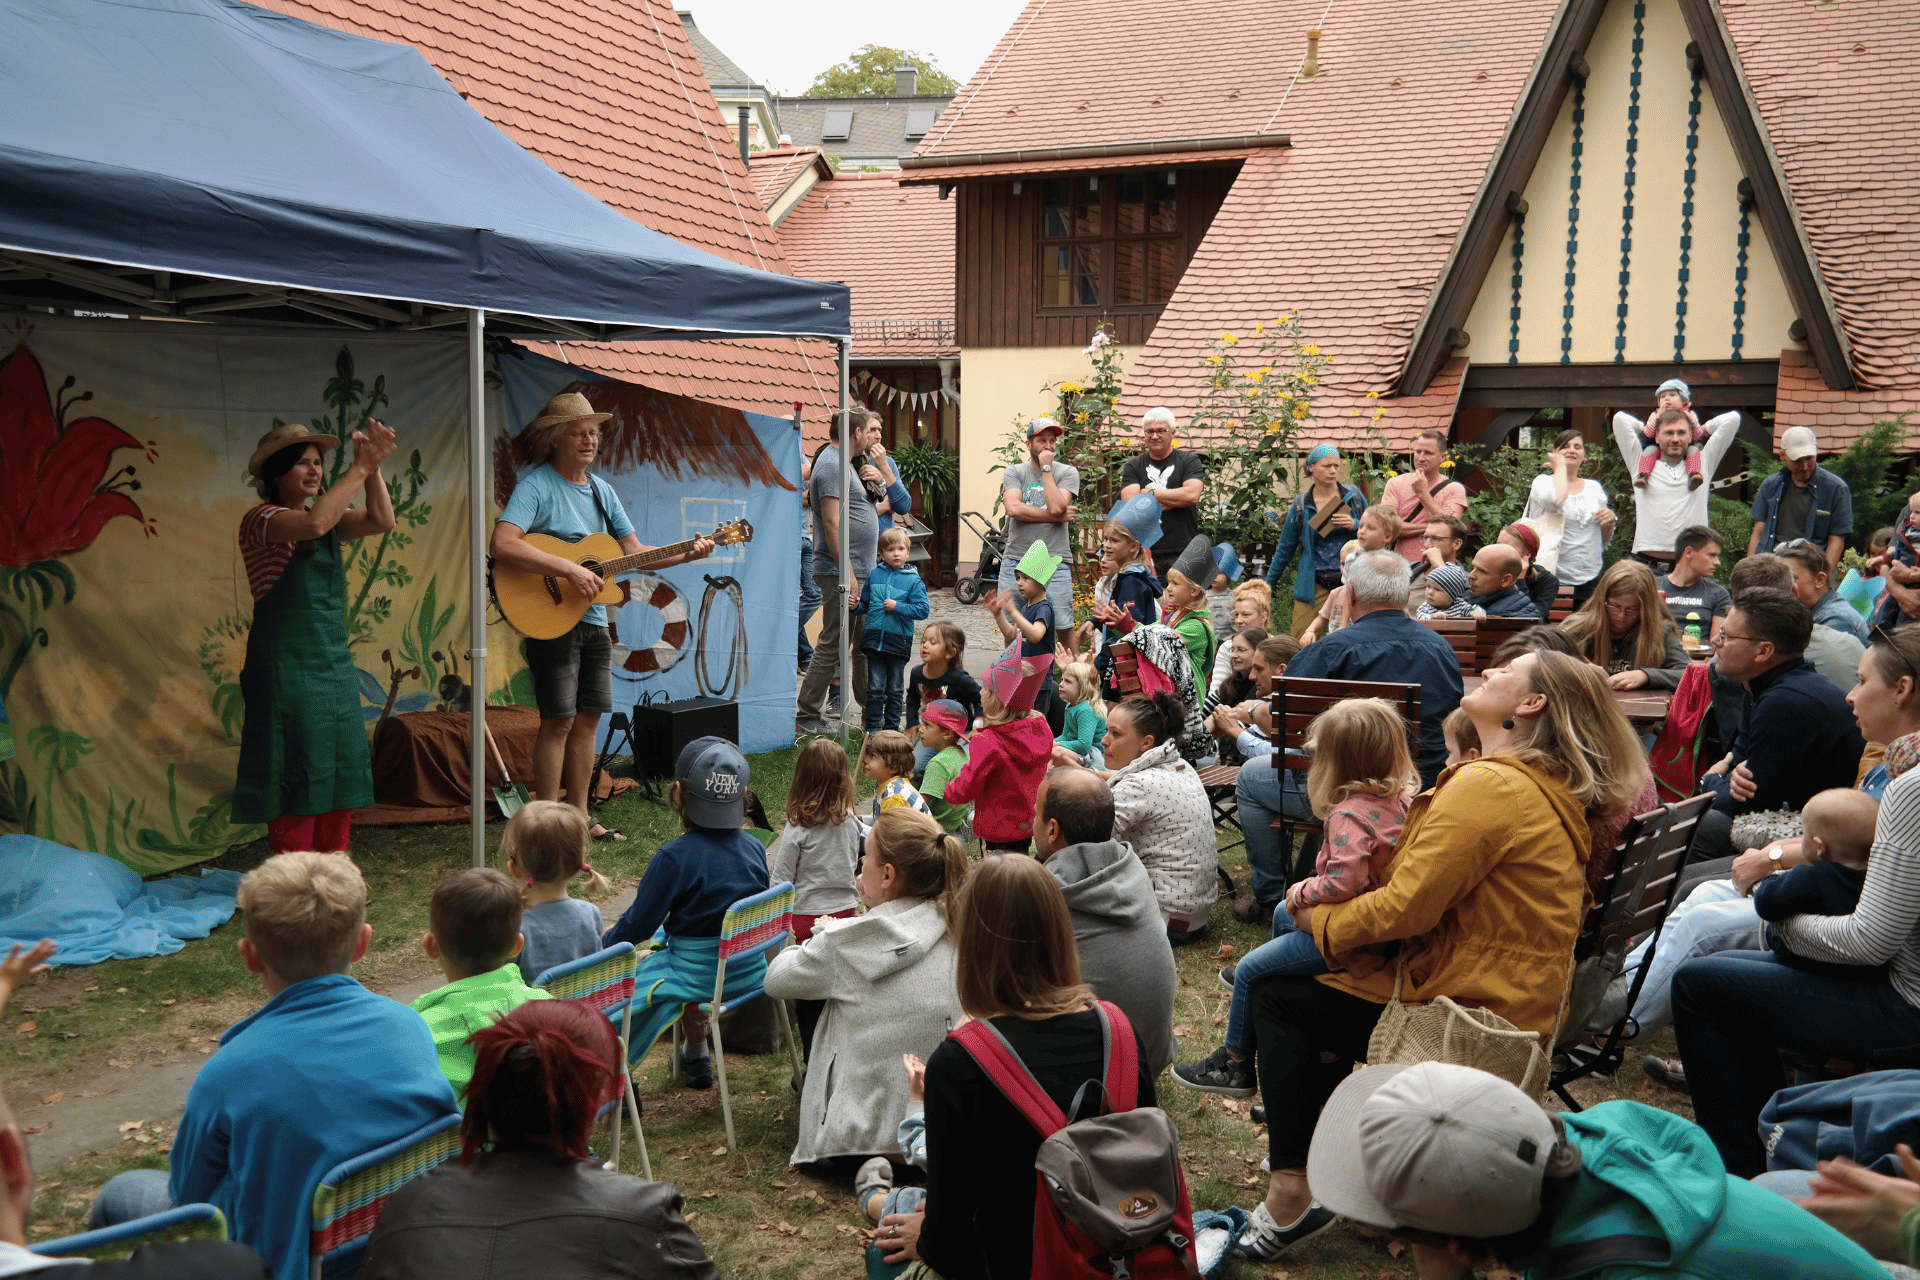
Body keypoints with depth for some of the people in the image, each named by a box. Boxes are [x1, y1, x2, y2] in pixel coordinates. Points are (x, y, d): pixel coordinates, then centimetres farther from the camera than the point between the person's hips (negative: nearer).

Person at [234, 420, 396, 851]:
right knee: (297, 772, -5)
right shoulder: (260, 520, -9)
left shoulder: (329, 517, 13)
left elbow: (382, 521, -3)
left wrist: (373, 467, -14)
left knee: (340, 766, 9)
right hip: (287, 664, -7)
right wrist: (360, 468, -24)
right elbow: (314, 524, -29)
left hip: (334, 659, 8)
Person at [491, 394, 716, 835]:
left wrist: (686, 554, -5)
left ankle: (579, 815, 19)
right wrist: (569, 569, -28)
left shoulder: (602, 490, 13)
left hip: (594, 620, 7)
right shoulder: (537, 484, -11)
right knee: (559, 719, -7)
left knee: (588, 717, 10)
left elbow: (636, 552, 11)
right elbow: (501, 544, -26)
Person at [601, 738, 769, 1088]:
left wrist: (604, 943, 6)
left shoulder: (674, 857, -20)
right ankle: (695, 1056, 43)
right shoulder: (754, 848, -3)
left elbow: (640, 923, -14)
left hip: (699, 978, -6)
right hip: (750, 973, 6)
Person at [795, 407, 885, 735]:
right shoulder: (832, 464, -14)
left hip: (860, 571, 11)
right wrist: (848, 576, -25)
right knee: (833, 646, -8)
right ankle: (805, 718, -3)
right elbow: (832, 522, -23)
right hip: (842, 572, -11)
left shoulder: (845, 463, 19)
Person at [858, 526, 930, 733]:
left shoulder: (913, 580, -3)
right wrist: (856, 606, -6)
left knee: (895, 689, 9)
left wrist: (898, 607, -17)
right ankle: (872, 728, 12)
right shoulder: (875, 575, 6)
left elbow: (923, 609, -9)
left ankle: (891, 727, 20)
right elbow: (865, 603, 15)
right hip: (874, 639, 2)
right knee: (875, 688, 3)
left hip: (899, 640, -1)